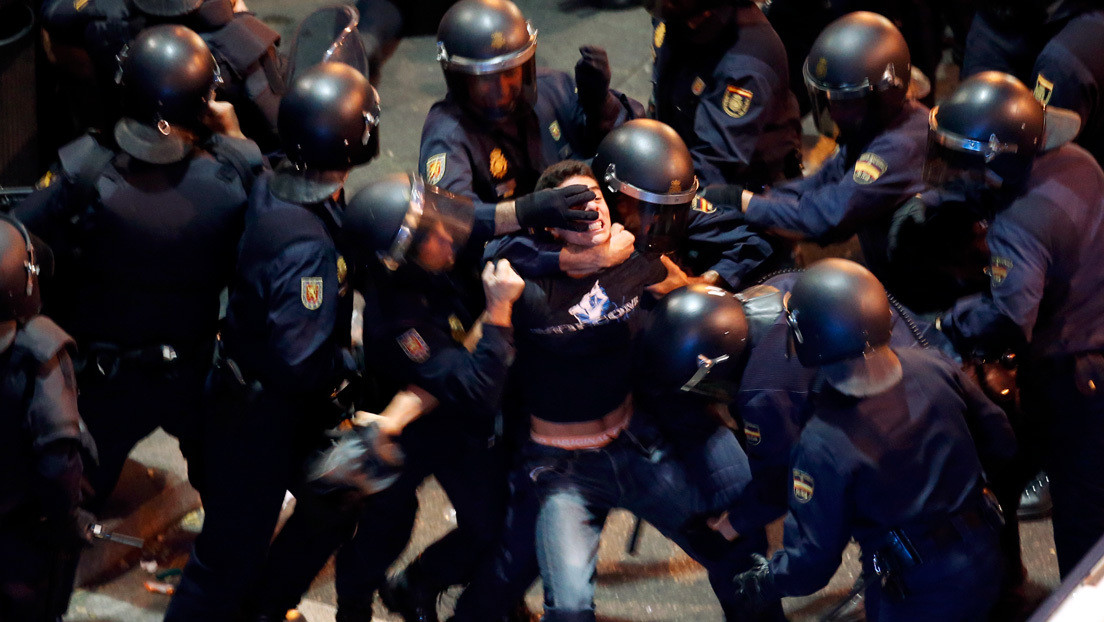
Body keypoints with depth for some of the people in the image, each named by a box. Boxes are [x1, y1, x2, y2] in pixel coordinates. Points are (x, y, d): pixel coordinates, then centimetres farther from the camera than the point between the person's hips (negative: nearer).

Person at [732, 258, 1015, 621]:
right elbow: (1000, 444, -2)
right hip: (984, 564, 5)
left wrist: (762, 581, 1)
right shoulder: (935, 370, -17)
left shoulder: (822, 444, -30)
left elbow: (813, 559, -19)